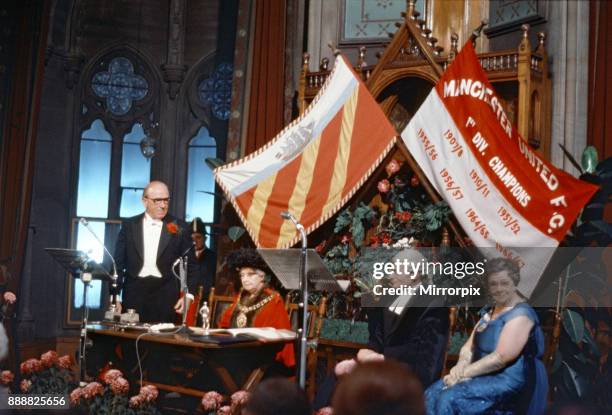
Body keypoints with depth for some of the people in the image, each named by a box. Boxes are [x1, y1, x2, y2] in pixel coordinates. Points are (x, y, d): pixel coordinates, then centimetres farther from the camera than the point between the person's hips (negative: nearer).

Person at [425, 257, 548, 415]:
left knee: (449, 400, -24)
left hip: (511, 382, -9)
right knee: (433, 393, -6)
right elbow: (469, 346, 12)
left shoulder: (520, 315, -13)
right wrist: (460, 366, -10)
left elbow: (501, 358, -21)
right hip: (486, 375, 9)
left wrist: (464, 372, -18)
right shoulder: (489, 311, 15)